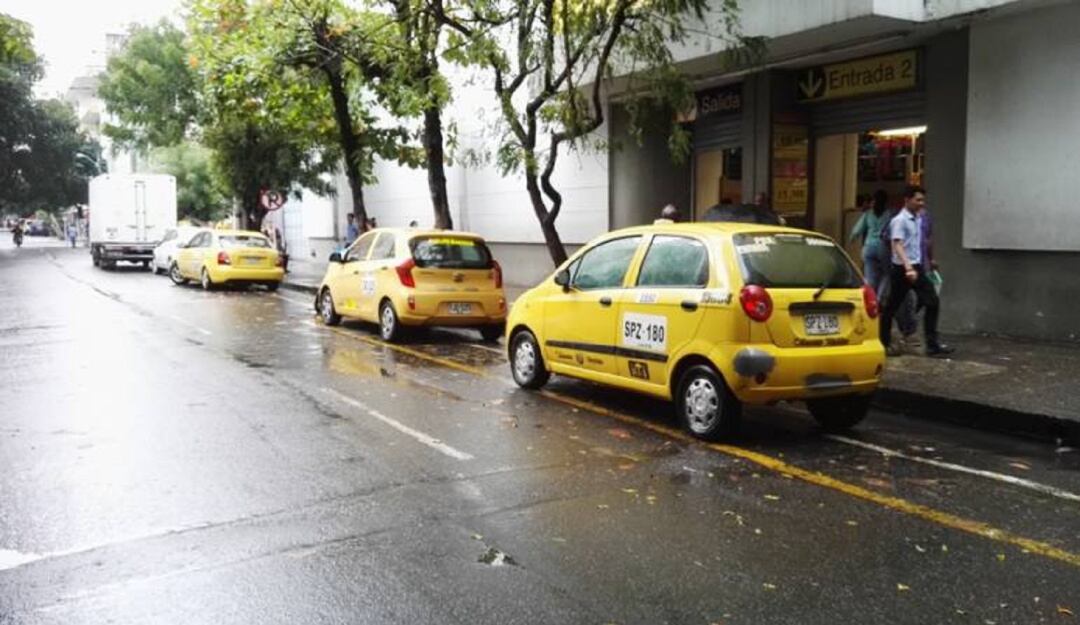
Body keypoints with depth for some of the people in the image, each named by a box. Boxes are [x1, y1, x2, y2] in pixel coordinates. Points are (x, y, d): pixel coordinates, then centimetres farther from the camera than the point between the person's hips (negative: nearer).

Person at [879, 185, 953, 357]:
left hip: (917, 267, 8)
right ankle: (884, 343, 15)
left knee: (932, 302, 1)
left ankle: (933, 344, 5)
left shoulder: (917, 219, 12)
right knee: (892, 306, 1)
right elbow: (897, 245, -24)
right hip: (902, 269, -8)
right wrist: (908, 268, -34)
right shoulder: (899, 220, -13)